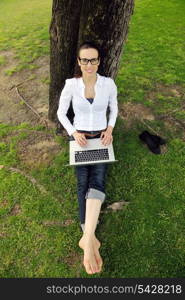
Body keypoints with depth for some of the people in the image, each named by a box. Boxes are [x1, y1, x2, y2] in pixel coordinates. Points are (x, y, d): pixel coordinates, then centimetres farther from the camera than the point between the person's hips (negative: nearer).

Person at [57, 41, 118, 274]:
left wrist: (110, 129, -8)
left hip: (101, 139, 1)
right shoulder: (71, 84, -6)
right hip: (79, 138, 0)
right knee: (84, 183, -11)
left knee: (97, 180, -23)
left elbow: (114, 108, 10)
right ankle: (90, 239, 1)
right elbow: (61, 112, 1)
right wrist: (74, 133, -14)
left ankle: (87, 239, -26)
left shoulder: (108, 83, -4)